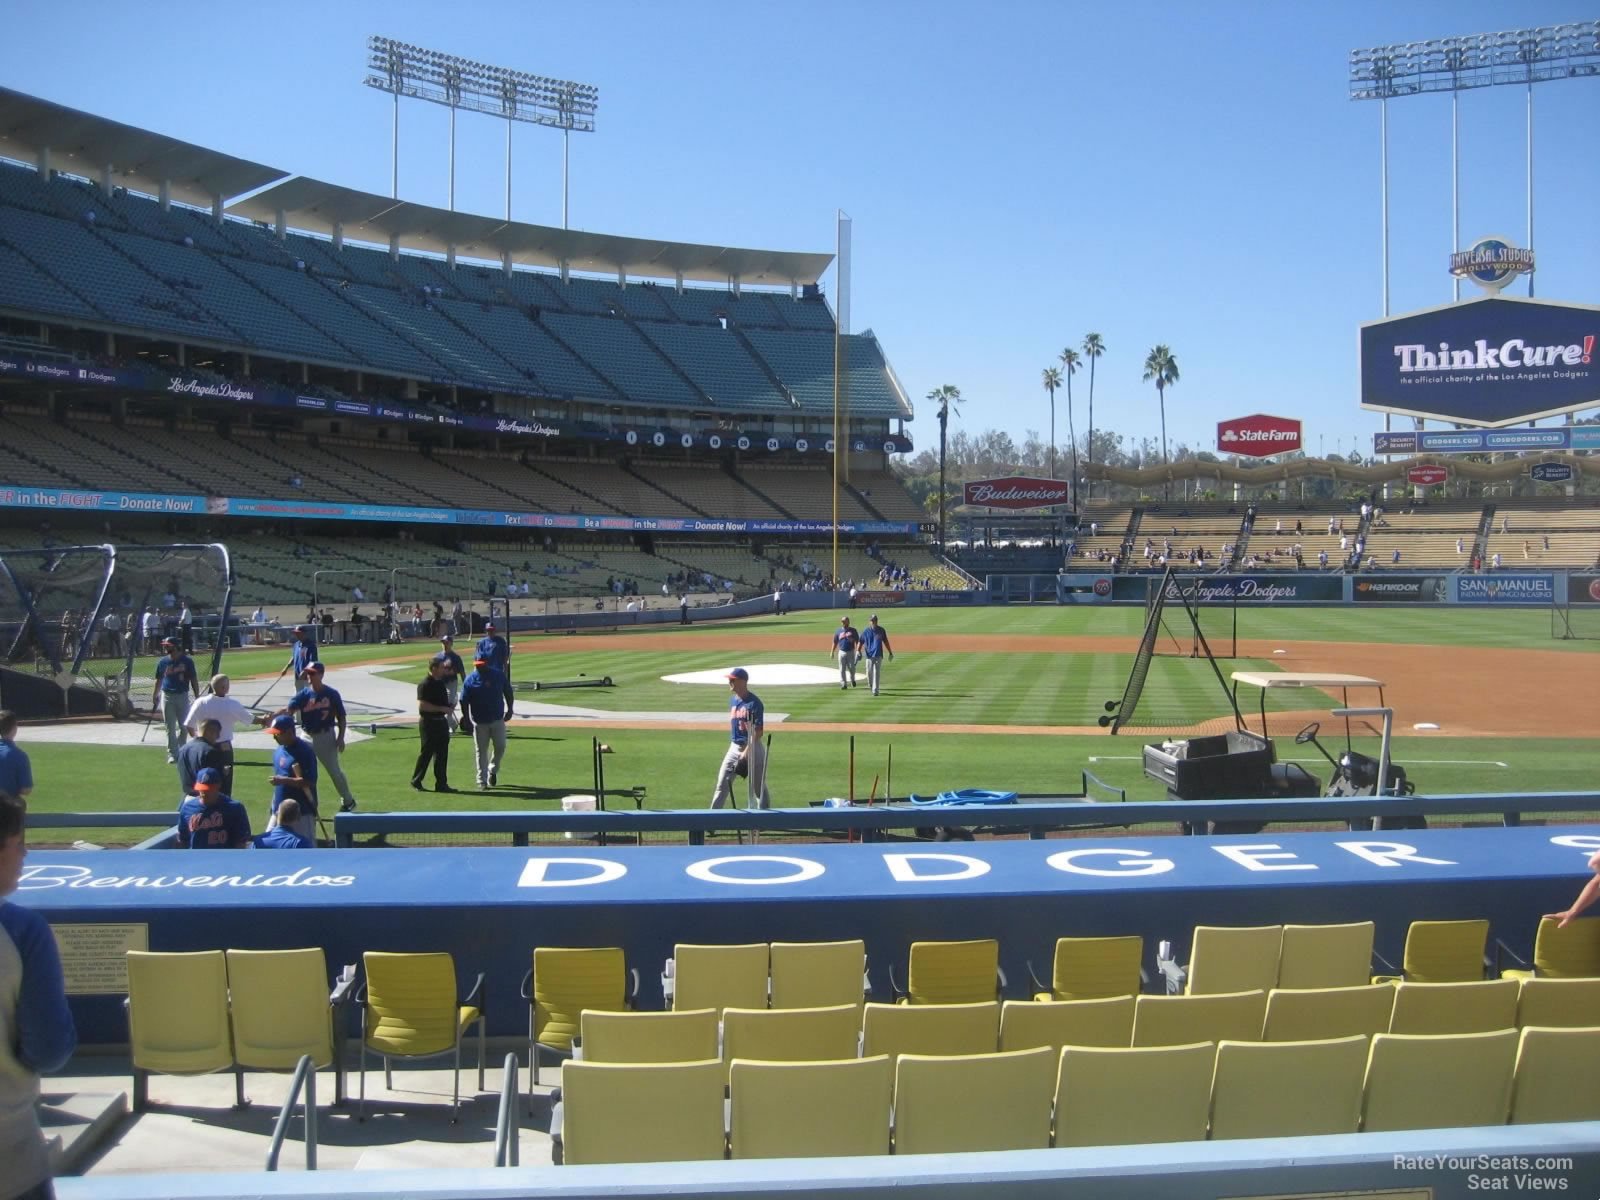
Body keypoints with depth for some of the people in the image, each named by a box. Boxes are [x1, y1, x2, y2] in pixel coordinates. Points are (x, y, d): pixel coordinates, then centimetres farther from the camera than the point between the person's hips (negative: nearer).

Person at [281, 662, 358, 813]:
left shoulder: (332, 694, -10)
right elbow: (288, 709, -15)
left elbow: (341, 717, -3)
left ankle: (348, 801, 24)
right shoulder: (303, 694, -5)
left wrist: (341, 737, -9)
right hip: (307, 736, 3)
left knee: (335, 771, 6)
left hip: (326, 737, -3)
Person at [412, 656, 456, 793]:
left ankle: (441, 783, 13)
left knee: (442, 754, 8)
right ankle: (416, 781, 15)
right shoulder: (425, 685, -15)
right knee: (427, 753, 0)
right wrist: (441, 708, -22)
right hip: (429, 723, -8)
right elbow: (422, 705, -22)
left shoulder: (441, 683, 12)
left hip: (441, 721, 8)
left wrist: (449, 704, 5)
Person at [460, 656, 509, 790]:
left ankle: (493, 770, 30)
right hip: (479, 722, -1)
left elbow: (508, 692, 7)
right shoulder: (470, 680, -7)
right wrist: (466, 719, -9)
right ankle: (482, 781, 12)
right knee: (481, 750, 4)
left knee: (500, 747, 3)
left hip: (498, 719, 1)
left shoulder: (498, 676, -3)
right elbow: (464, 701, -5)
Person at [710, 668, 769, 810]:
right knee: (722, 784, 3)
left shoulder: (754, 702, -15)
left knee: (758, 787, 3)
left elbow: (758, 731, -18)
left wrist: (747, 751, -22)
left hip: (752, 748, -7)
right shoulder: (732, 700, 9)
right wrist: (739, 750, 15)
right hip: (734, 747, 7)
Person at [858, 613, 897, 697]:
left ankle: (875, 690, -7)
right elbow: (861, 642, 3)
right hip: (869, 655, 0)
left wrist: (890, 653, 12)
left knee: (876, 673, -7)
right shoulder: (866, 631, 2)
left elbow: (886, 642, 12)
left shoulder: (881, 630, 5)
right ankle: (871, 686, 28)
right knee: (869, 673, 2)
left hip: (878, 655, 0)